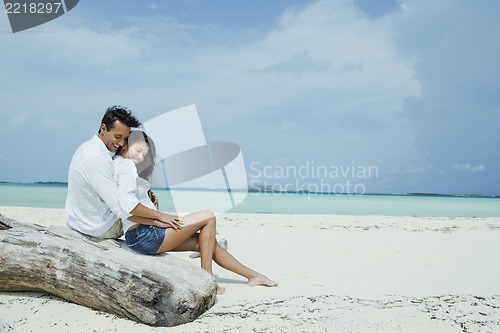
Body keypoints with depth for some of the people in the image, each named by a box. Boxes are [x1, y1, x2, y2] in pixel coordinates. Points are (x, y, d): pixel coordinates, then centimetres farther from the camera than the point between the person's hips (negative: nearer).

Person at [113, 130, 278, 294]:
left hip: (139, 236, 10)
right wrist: (158, 220, -19)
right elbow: (126, 202, -26)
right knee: (208, 217, -3)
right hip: (145, 235, -10)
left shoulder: (115, 164, 19)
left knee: (205, 240, 14)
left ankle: (253, 275, 22)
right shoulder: (125, 165, -12)